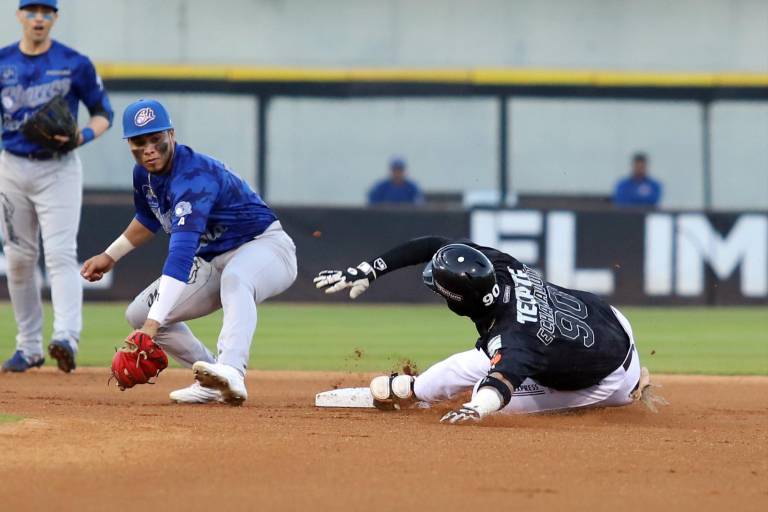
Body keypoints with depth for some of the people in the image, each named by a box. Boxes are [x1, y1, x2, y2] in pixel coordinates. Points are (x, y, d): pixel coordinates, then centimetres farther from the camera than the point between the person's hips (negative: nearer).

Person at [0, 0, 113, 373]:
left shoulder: (75, 64, -3)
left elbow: (103, 113, 3)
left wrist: (83, 136, -18)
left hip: (58, 169, -3)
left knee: (61, 254, -16)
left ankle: (66, 338, -28)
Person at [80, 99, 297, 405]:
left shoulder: (193, 176, -31)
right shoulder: (144, 174, -3)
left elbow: (182, 253, -42)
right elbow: (149, 219, 23)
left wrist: (154, 322, -50)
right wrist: (110, 256, 22)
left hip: (265, 246, -9)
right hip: (213, 259, 9)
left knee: (235, 277, -44)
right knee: (139, 313, 1)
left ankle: (231, 371, -61)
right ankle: (212, 383, 9)